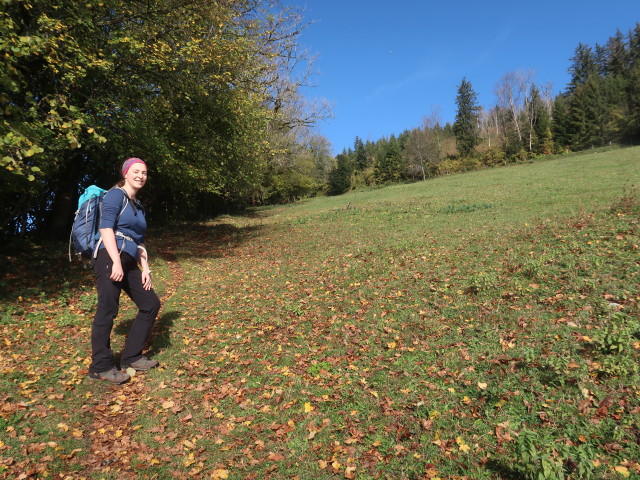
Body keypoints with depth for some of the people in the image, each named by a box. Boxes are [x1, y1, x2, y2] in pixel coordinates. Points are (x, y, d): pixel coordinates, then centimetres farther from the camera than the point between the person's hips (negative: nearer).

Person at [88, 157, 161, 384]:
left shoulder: (138, 206, 22)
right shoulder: (116, 195, -2)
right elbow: (106, 228, -14)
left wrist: (145, 269, 15)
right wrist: (117, 262, -22)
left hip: (129, 263, 9)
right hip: (110, 258, -9)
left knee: (151, 304, 10)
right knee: (107, 311, -8)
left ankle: (131, 357, 19)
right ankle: (101, 366, 6)